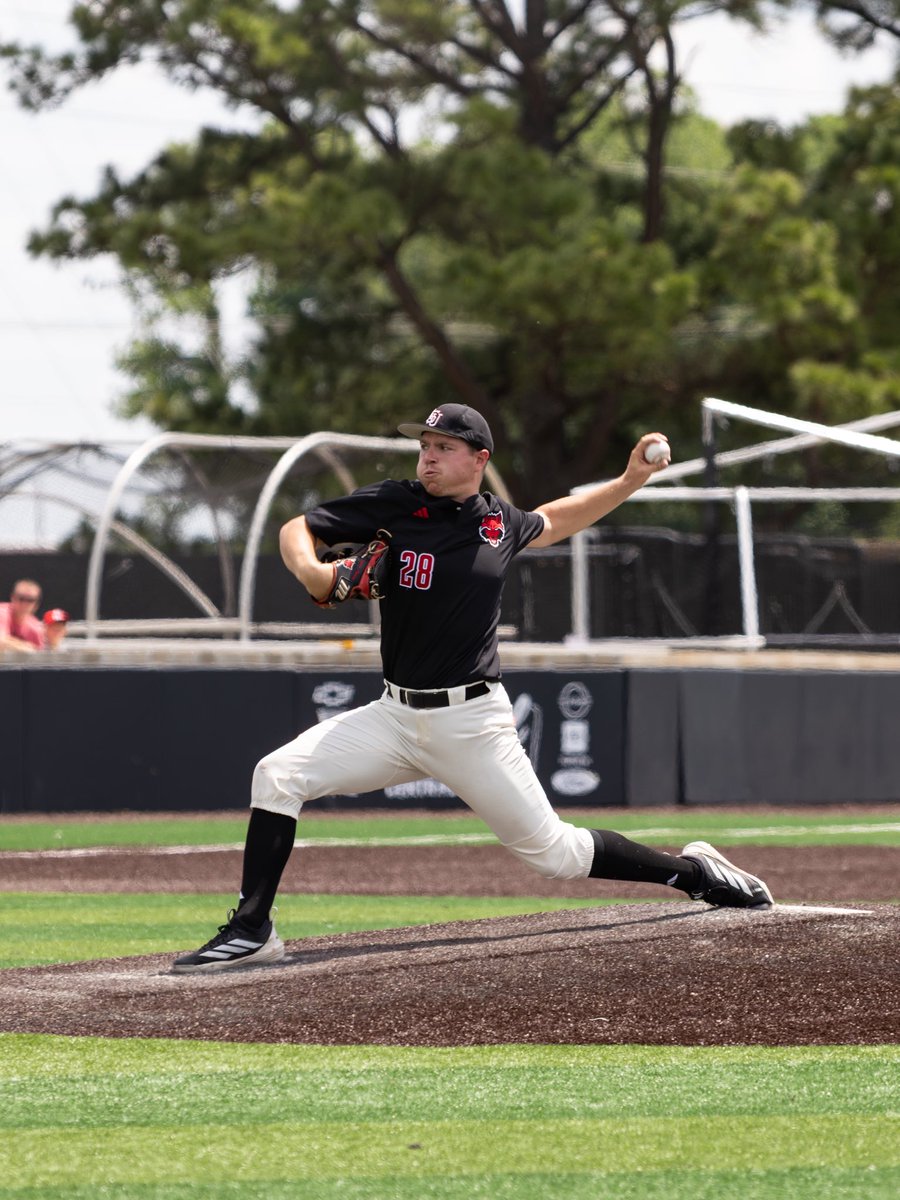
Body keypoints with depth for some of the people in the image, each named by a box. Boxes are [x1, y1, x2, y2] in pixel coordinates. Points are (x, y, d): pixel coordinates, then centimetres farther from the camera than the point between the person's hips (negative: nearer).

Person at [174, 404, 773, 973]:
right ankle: (251, 932, -12)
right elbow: (295, 530, 4)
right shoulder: (392, 504, -1)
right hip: (395, 715, 2)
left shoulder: (498, 521, 3)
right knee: (277, 776, -16)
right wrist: (313, 573, -18)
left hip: (472, 723, -2)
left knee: (555, 852, -1)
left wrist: (630, 481, 20)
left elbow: (551, 522, 27)